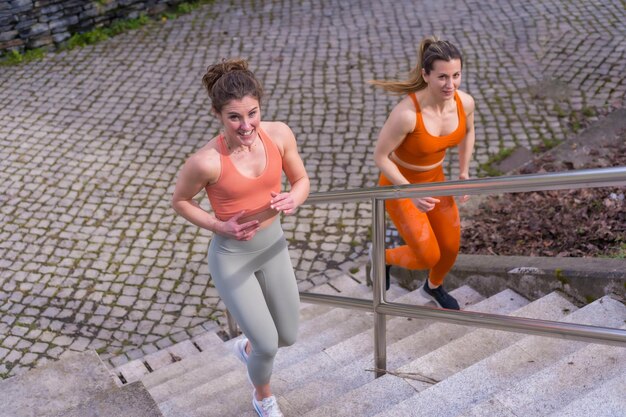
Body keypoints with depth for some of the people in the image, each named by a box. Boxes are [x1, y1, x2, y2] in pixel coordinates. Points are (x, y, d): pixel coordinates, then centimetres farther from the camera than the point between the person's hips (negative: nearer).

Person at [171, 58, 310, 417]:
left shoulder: (280, 134, -17)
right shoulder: (207, 161, -28)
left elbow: (302, 180, -1)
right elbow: (179, 201, -9)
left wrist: (293, 199, -23)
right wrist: (220, 226, -20)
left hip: (274, 245, 5)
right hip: (231, 257, -4)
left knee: (288, 336, 18)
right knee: (268, 345, 2)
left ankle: (248, 347, 55)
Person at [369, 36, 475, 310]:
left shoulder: (465, 102, -19)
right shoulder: (406, 113, -37)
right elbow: (380, 157, -25)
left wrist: (464, 172, -2)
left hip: (434, 180, 6)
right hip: (398, 185, -5)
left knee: (451, 247, 16)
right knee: (429, 257, -3)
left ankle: (434, 287, 51)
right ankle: (384, 256, 31)